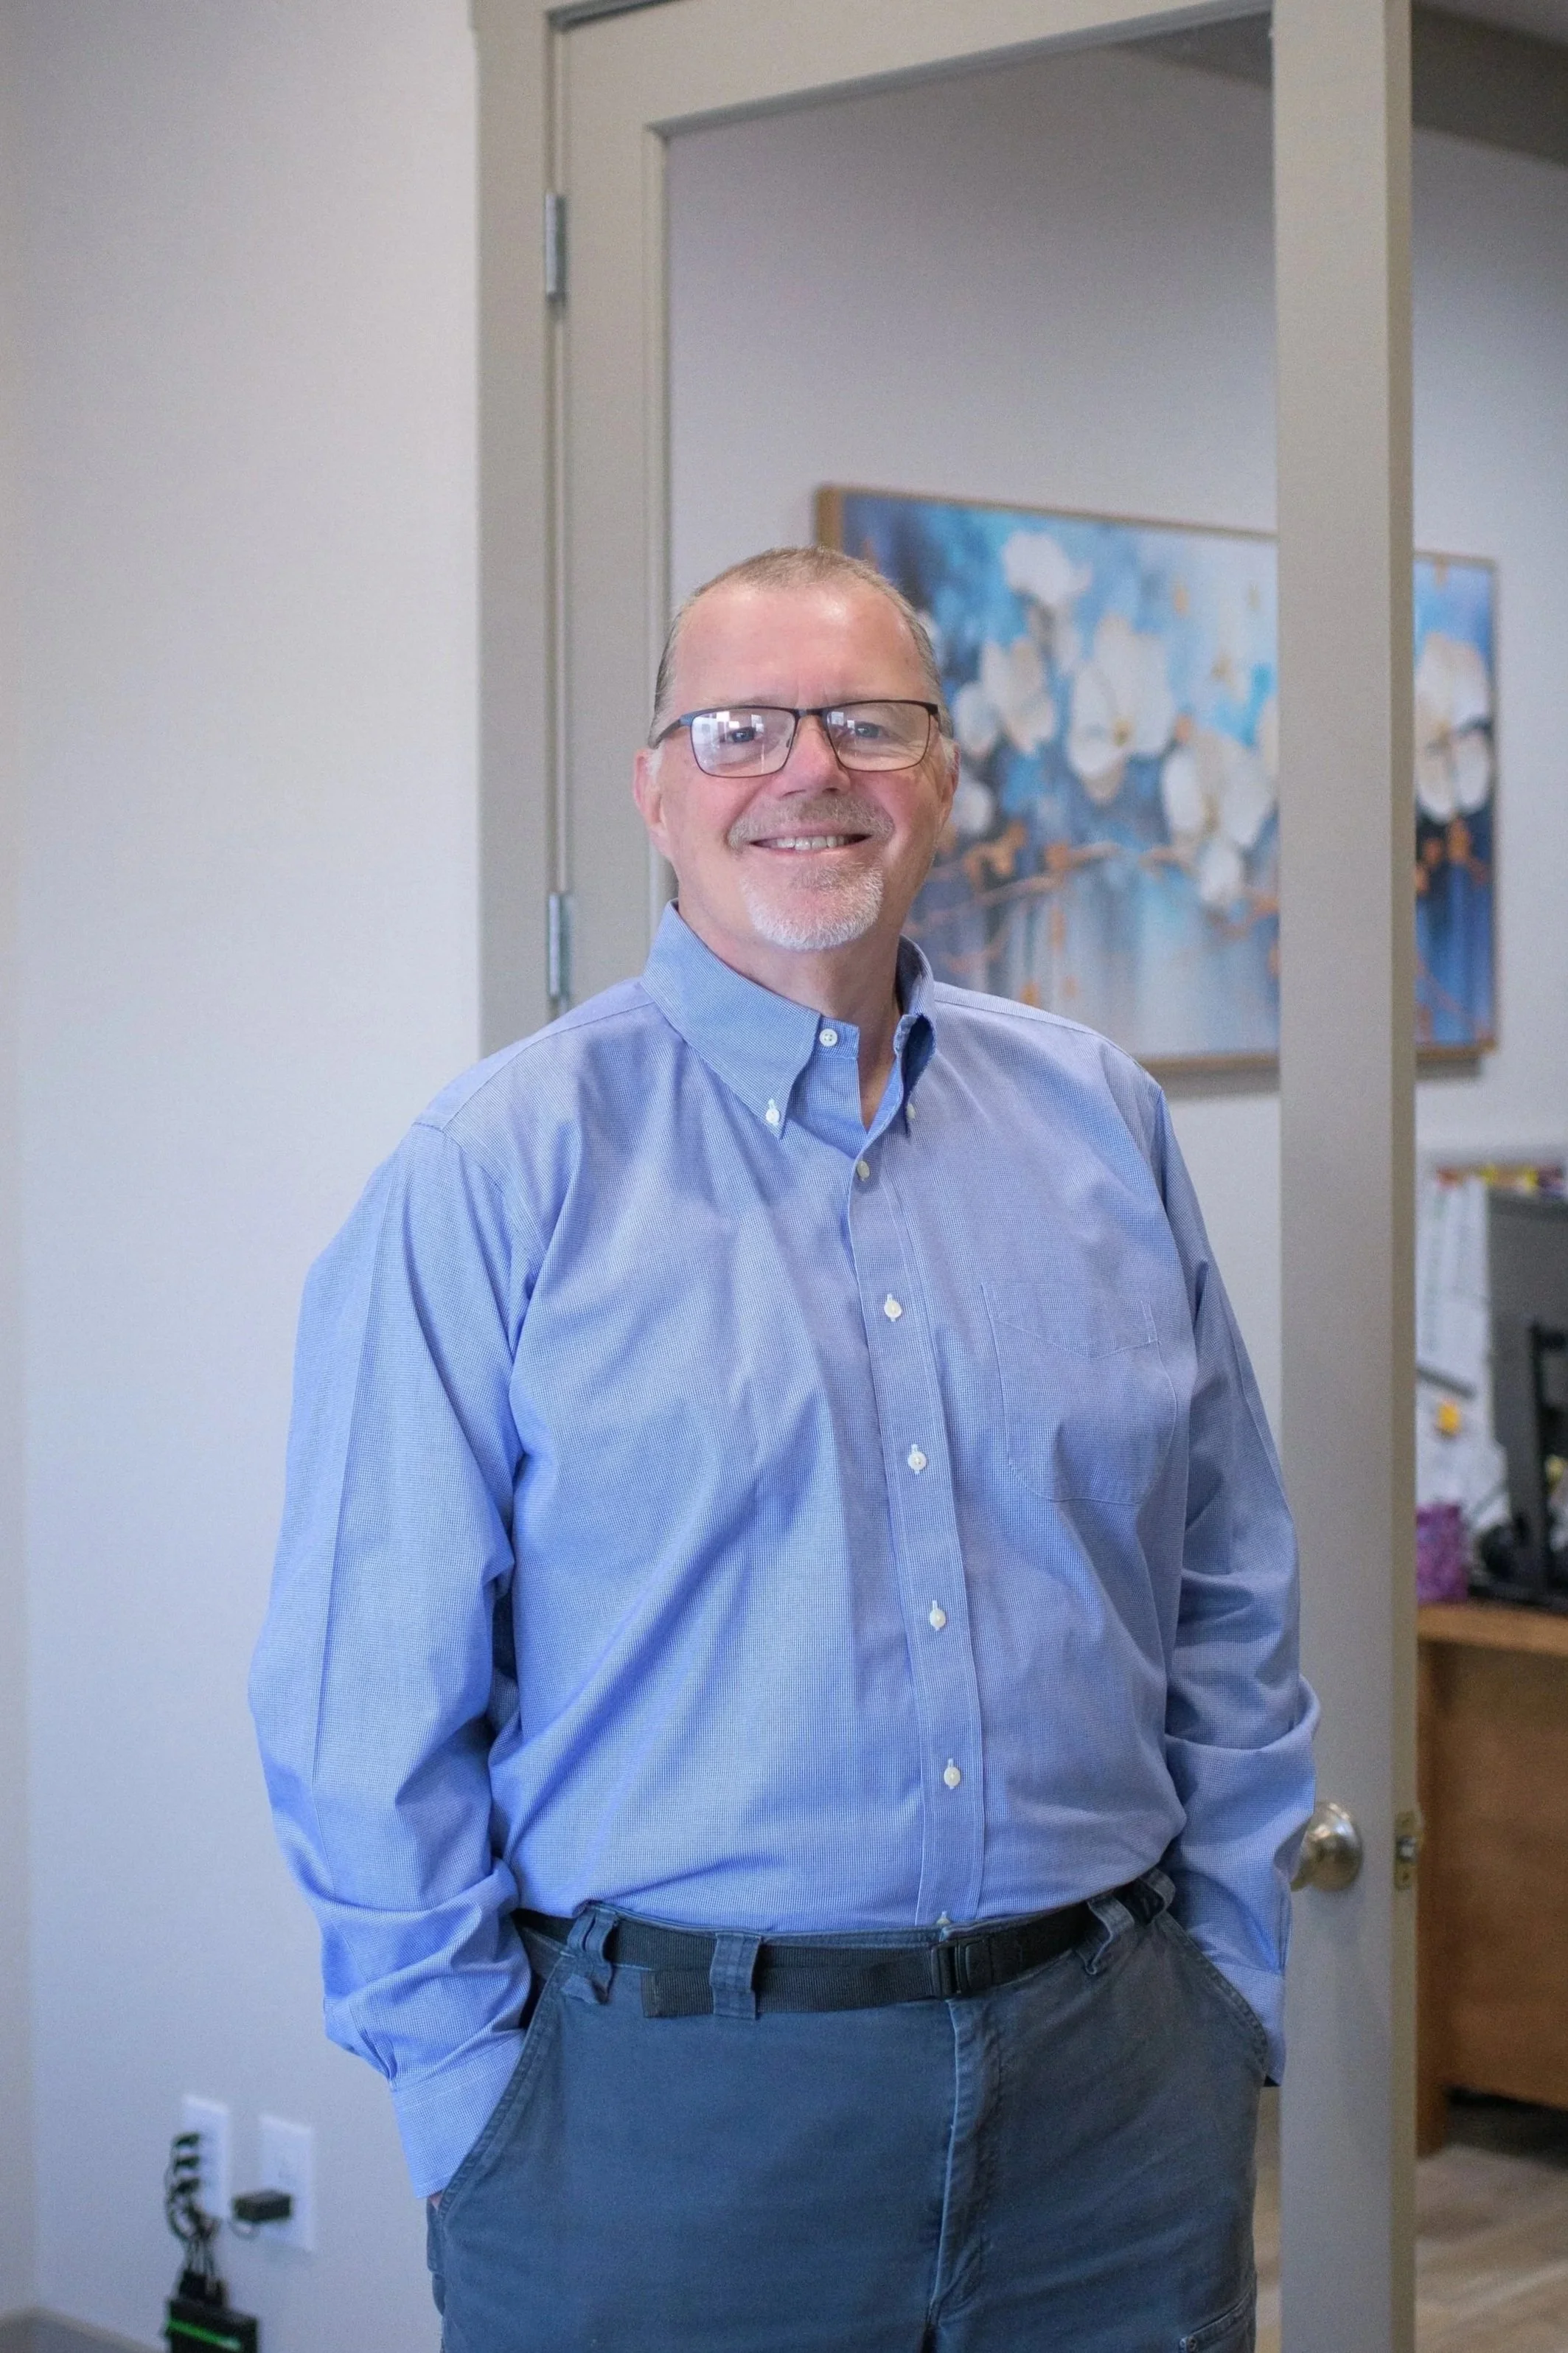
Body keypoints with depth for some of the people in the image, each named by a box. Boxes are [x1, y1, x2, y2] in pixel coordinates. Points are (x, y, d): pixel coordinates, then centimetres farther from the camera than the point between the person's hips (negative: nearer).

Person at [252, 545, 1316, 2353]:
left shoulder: (1099, 1124, 7)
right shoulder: (498, 1176, -6)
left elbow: (1231, 1612, 11)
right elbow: (367, 1704, -7)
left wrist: (1229, 1991, 7)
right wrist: (481, 2108, -7)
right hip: (672, 2121, -3)